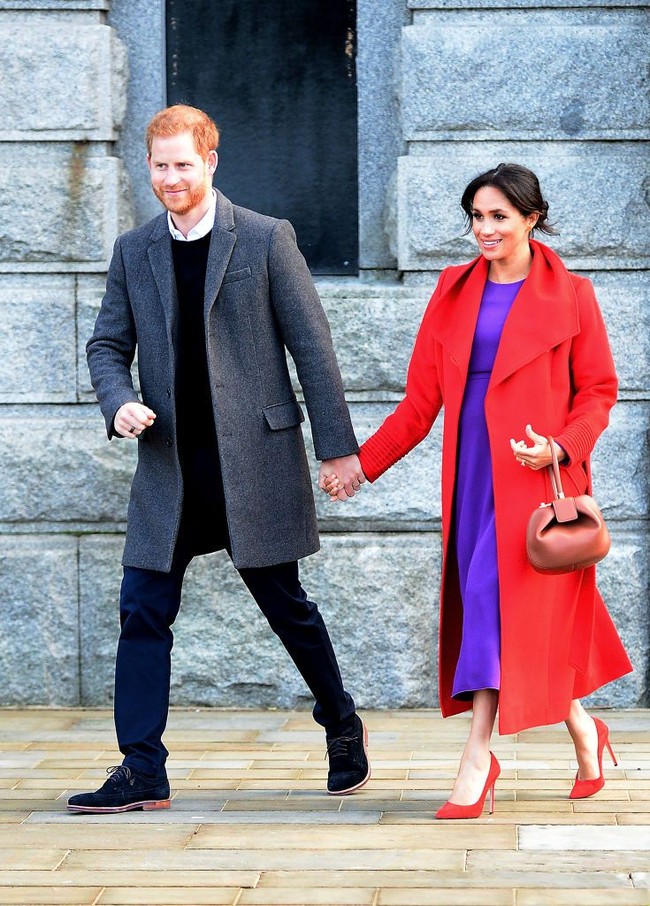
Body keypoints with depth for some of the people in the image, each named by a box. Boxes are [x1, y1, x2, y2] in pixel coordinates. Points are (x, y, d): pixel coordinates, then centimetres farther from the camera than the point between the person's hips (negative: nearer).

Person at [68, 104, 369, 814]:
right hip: (168, 467, 3)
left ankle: (342, 727, 31)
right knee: (143, 614, -2)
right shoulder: (133, 252, 8)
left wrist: (337, 447, -5)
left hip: (255, 461, -3)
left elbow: (311, 345, -3)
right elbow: (108, 345, 11)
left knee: (286, 606, 8)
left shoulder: (266, 238, -3)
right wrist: (119, 403, -11)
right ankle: (141, 773, 4)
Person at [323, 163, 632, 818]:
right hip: (473, 472, 5)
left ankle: (477, 760, -4)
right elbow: (424, 397, 10)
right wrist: (362, 462, 4)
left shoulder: (569, 296, 0)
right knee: (481, 602, 6)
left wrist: (560, 447, -17)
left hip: (536, 475, -4)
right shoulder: (454, 291, 10)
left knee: (499, 599, -9)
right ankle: (581, 729, 24)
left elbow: (598, 391, 1)